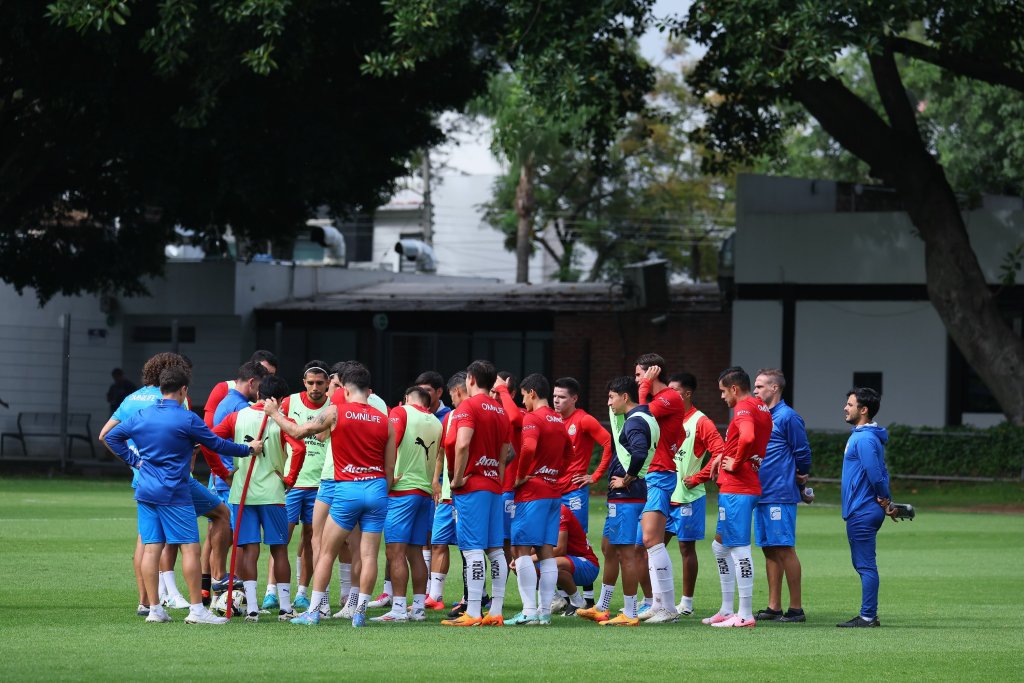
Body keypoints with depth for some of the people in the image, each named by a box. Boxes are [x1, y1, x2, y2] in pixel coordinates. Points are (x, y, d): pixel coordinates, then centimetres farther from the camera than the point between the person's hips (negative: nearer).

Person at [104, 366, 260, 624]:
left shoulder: (141, 416, 7)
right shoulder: (186, 419, -10)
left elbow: (112, 437, 16)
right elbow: (216, 444, -2)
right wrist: (249, 449, 12)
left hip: (145, 492, 6)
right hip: (174, 494, -6)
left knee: (151, 548, 5)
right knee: (190, 547, -2)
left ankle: (154, 609, 4)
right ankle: (196, 608, -4)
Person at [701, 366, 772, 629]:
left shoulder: (743, 408, -13)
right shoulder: (762, 409, 16)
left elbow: (747, 437, -32)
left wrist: (736, 463, -17)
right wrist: (723, 456, 18)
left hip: (735, 488, -10)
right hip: (752, 487, 10)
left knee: (739, 548, -8)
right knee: (721, 546, 19)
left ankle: (745, 614, -8)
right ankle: (727, 610, 22)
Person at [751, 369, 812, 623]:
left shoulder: (788, 417, -10)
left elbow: (802, 452, -8)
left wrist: (800, 477, 3)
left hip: (781, 495, -8)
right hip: (761, 494, 8)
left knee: (784, 549, -7)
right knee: (769, 550, 10)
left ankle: (795, 608, -4)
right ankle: (773, 607, 14)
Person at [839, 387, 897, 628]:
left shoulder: (865, 439, -17)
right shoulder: (862, 436, 16)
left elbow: (875, 474, -23)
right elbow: (880, 473, 18)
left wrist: (885, 501, -8)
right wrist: (886, 502, 9)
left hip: (862, 512, -11)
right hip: (860, 511, 11)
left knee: (865, 565, -7)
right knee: (863, 564, 14)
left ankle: (868, 617, -5)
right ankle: (868, 615, 19)